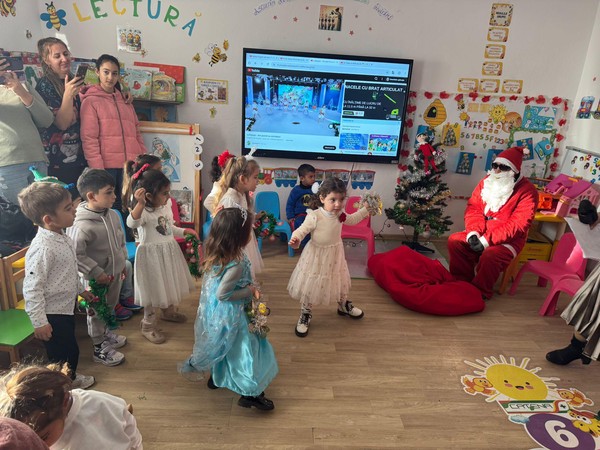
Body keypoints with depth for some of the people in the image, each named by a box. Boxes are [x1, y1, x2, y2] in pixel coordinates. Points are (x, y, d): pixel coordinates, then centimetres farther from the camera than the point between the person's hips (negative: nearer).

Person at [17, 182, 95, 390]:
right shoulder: (42, 248, -29)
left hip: (66, 307, 9)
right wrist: (39, 322, -22)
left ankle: (70, 377, 47)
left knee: (71, 349, 25)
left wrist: (80, 290, 25)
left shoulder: (62, 238, 1)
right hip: (52, 314, -9)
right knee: (62, 353, 8)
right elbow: (32, 288, -26)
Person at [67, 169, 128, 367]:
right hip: (97, 279, -7)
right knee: (97, 312, 13)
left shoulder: (113, 215, -4)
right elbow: (75, 254, -27)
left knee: (109, 307, 27)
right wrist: (97, 273, -24)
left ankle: (105, 333, 52)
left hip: (114, 273, 7)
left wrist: (122, 262, 13)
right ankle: (99, 349, 31)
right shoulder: (82, 225, -28)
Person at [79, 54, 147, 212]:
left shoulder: (125, 101, 20)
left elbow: (136, 133, 19)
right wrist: (98, 170, -14)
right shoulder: (90, 101, 3)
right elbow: (89, 139, -5)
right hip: (106, 166, -5)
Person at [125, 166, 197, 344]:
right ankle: (148, 325, 22)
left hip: (169, 251, 8)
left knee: (171, 284, 24)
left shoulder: (166, 207, 3)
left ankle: (168, 311, 49)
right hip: (152, 255, -8)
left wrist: (185, 231, 8)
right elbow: (132, 223, -45)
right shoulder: (143, 211, -22)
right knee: (154, 290, 3)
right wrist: (140, 203, -56)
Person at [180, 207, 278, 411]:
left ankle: (216, 377, 49)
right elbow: (222, 294, -28)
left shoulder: (215, 253, -9)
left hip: (214, 312, 9)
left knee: (221, 345, 28)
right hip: (229, 316, -9)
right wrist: (249, 291, -19)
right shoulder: (236, 265, -34)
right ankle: (250, 393, 22)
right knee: (244, 348, 7)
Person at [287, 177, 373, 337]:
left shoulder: (340, 214, -6)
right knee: (310, 286, 5)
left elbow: (352, 220, 15)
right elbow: (302, 230, -23)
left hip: (335, 255, 6)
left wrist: (366, 209, 12)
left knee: (341, 282, 24)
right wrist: (295, 240, -44)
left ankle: (344, 306, 52)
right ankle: (305, 315, 27)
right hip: (316, 256, -6)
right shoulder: (314, 216, -26)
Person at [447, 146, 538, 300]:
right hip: (480, 235, 6)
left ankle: (480, 292, -10)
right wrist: (473, 232, -18)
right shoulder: (488, 181, 4)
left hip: (508, 240, -5)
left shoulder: (527, 190, -13)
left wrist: (487, 240, -27)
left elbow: (518, 224, -21)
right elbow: (473, 207, 0)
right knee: (454, 241, -16)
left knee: (490, 256, -34)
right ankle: (462, 282, -2)